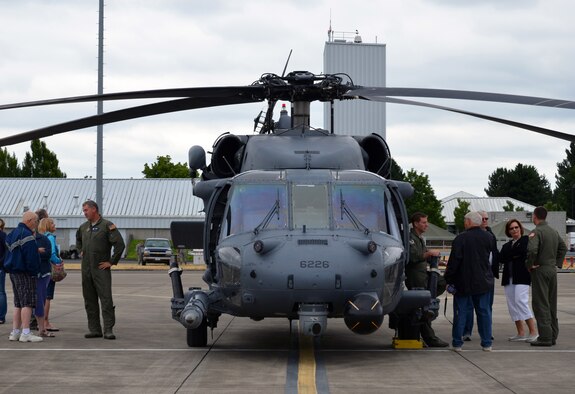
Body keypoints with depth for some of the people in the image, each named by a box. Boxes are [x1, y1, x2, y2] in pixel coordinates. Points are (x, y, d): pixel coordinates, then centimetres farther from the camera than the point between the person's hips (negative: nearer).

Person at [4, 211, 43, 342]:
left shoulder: (12, 234, 16)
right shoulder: (26, 235, -16)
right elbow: (31, 256, -20)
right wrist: (34, 272, -15)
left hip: (13, 272, 10)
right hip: (25, 273, -10)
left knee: (18, 303, 14)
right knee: (27, 302, -9)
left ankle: (15, 332, 15)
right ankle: (25, 333, -13)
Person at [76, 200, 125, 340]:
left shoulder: (107, 226, -7)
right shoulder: (84, 227, 13)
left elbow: (120, 244, -13)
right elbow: (78, 239, 36)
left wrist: (112, 262, -11)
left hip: (101, 269, -7)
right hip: (86, 269, 7)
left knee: (106, 299, -9)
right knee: (89, 301, 7)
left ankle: (108, 330, -10)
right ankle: (94, 329, 12)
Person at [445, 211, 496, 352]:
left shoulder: (461, 238, -14)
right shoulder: (488, 238, 2)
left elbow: (454, 261, -14)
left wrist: (449, 279, -7)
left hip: (463, 282, -4)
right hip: (483, 282, 4)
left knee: (461, 312, 3)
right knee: (484, 311, 9)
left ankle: (457, 343, 5)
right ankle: (487, 343, 9)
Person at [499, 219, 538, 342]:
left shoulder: (526, 240, 3)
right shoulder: (506, 245, 19)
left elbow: (523, 251, -16)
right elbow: (501, 258, 0)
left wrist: (510, 254, -7)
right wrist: (516, 255, -10)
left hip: (521, 277, -7)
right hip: (509, 278, 7)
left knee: (520, 301, -18)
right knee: (512, 305, 4)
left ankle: (533, 332, -14)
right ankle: (520, 333, 9)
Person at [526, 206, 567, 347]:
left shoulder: (536, 232, -14)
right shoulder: (554, 232, 12)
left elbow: (532, 250, -28)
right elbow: (563, 248, 20)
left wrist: (529, 265, -14)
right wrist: (557, 263, 17)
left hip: (540, 271, -8)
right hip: (552, 270, 8)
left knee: (541, 305, -6)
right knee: (552, 304, 13)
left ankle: (545, 337, -10)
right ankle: (553, 335, 17)